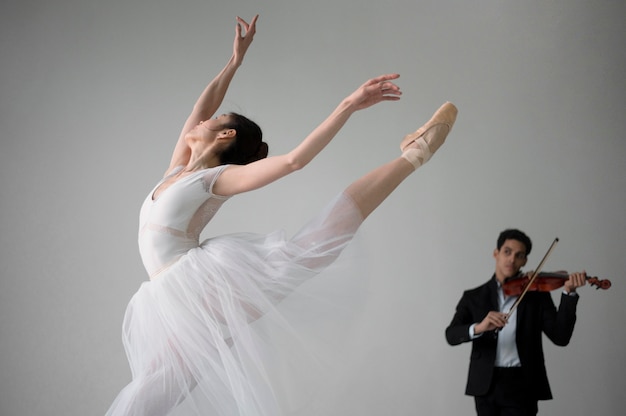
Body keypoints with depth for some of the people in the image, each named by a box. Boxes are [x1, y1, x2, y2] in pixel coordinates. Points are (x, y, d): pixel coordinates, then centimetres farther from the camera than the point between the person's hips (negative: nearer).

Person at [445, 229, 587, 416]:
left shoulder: (537, 294, 7)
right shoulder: (474, 297, 9)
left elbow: (561, 337, -5)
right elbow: (451, 335, -6)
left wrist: (568, 293, -16)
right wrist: (478, 328, -26)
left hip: (521, 386, -2)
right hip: (485, 386, 2)